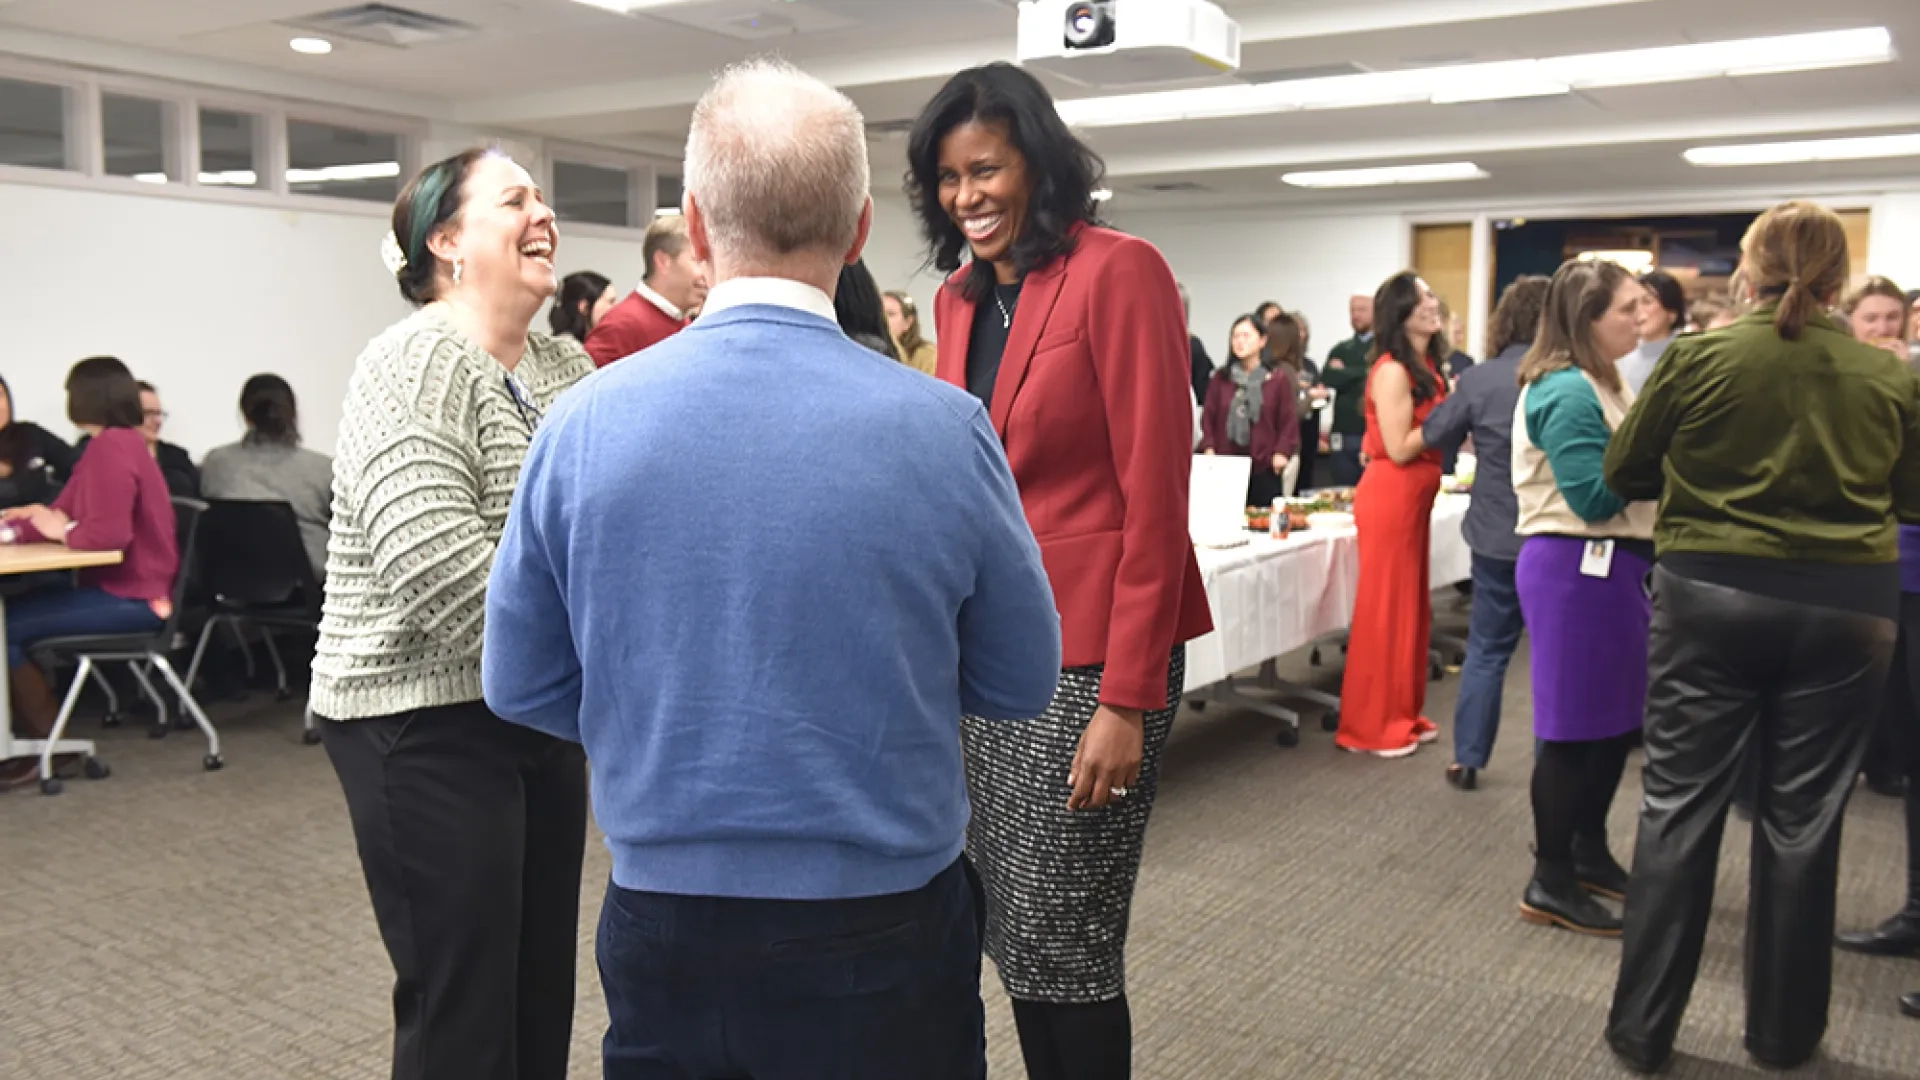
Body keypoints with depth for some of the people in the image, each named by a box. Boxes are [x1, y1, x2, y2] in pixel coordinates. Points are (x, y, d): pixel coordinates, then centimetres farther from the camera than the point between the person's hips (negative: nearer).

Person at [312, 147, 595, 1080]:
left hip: (540, 713, 7)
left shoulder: (569, 364, 10)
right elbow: (438, 571, -24)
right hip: (425, 723, -7)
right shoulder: (416, 363, -14)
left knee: (543, 988, 15)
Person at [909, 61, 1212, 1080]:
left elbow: (1155, 497, -14)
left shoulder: (1118, 273, -10)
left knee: (1064, 954, 1)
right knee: (1007, 935, 15)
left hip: (1088, 657, -7)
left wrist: (1127, 700, -17)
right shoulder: (960, 298, 12)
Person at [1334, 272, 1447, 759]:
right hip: (1390, 498, -9)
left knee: (1412, 607, 14)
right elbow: (1400, 449, -20)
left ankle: (1402, 715, 26)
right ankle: (1370, 725, 8)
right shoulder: (1393, 371, -16)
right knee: (1384, 609, -2)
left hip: (1416, 497, 9)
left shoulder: (1427, 366, 13)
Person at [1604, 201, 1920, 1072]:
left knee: (1680, 808, 6)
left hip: (1712, 595, -1)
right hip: (1845, 607, 2)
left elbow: (1623, 471, 3)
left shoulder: (1699, 359, -7)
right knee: (1803, 819, 11)